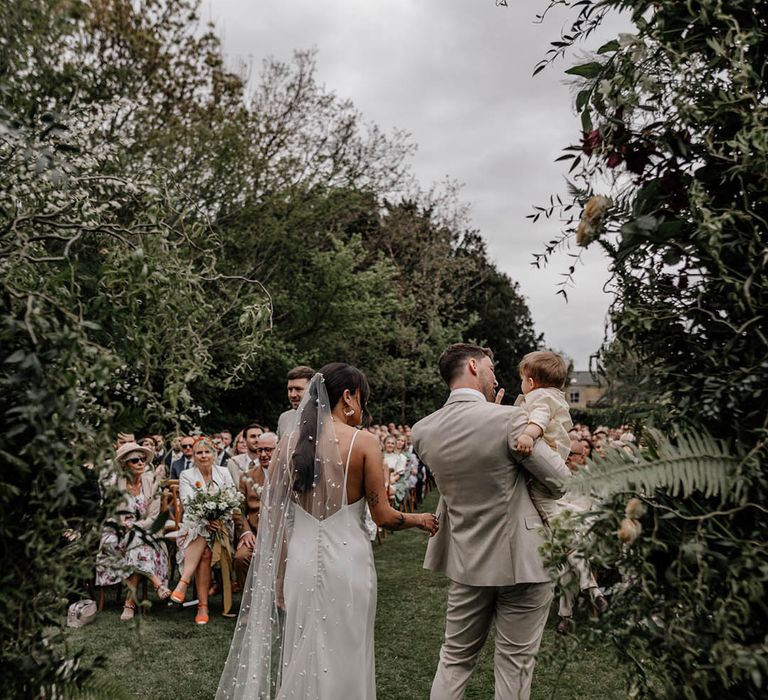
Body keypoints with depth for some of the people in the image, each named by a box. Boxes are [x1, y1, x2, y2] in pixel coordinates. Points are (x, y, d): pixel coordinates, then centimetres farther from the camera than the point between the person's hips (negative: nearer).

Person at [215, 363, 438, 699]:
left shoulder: (289, 441, 1)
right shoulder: (364, 442, -9)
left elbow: (274, 516, 1)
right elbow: (383, 516, -7)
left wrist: (279, 578, 8)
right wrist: (419, 519, 12)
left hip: (299, 559, 4)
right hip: (346, 560, -3)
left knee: (300, 656, 17)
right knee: (344, 658, 12)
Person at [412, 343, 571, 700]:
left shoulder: (422, 430, -5)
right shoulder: (509, 418, -20)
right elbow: (562, 482, -12)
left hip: (467, 560, 4)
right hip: (521, 559, -4)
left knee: (455, 657, 19)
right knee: (514, 662, 12)